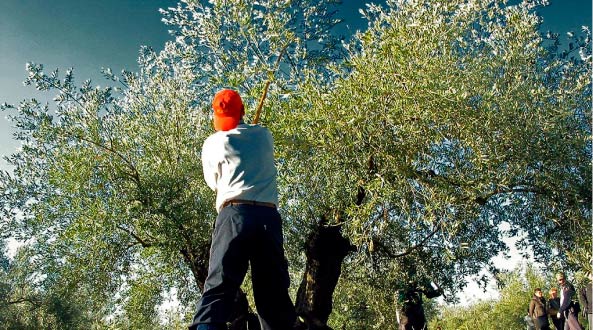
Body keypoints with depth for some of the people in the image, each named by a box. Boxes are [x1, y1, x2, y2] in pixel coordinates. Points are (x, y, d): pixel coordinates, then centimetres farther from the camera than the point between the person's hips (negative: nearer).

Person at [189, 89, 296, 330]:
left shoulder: (213, 143, 11)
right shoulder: (264, 136, 18)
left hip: (234, 214, -2)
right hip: (269, 216, 3)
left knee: (218, 286, -9)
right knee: (274, 291, 4)